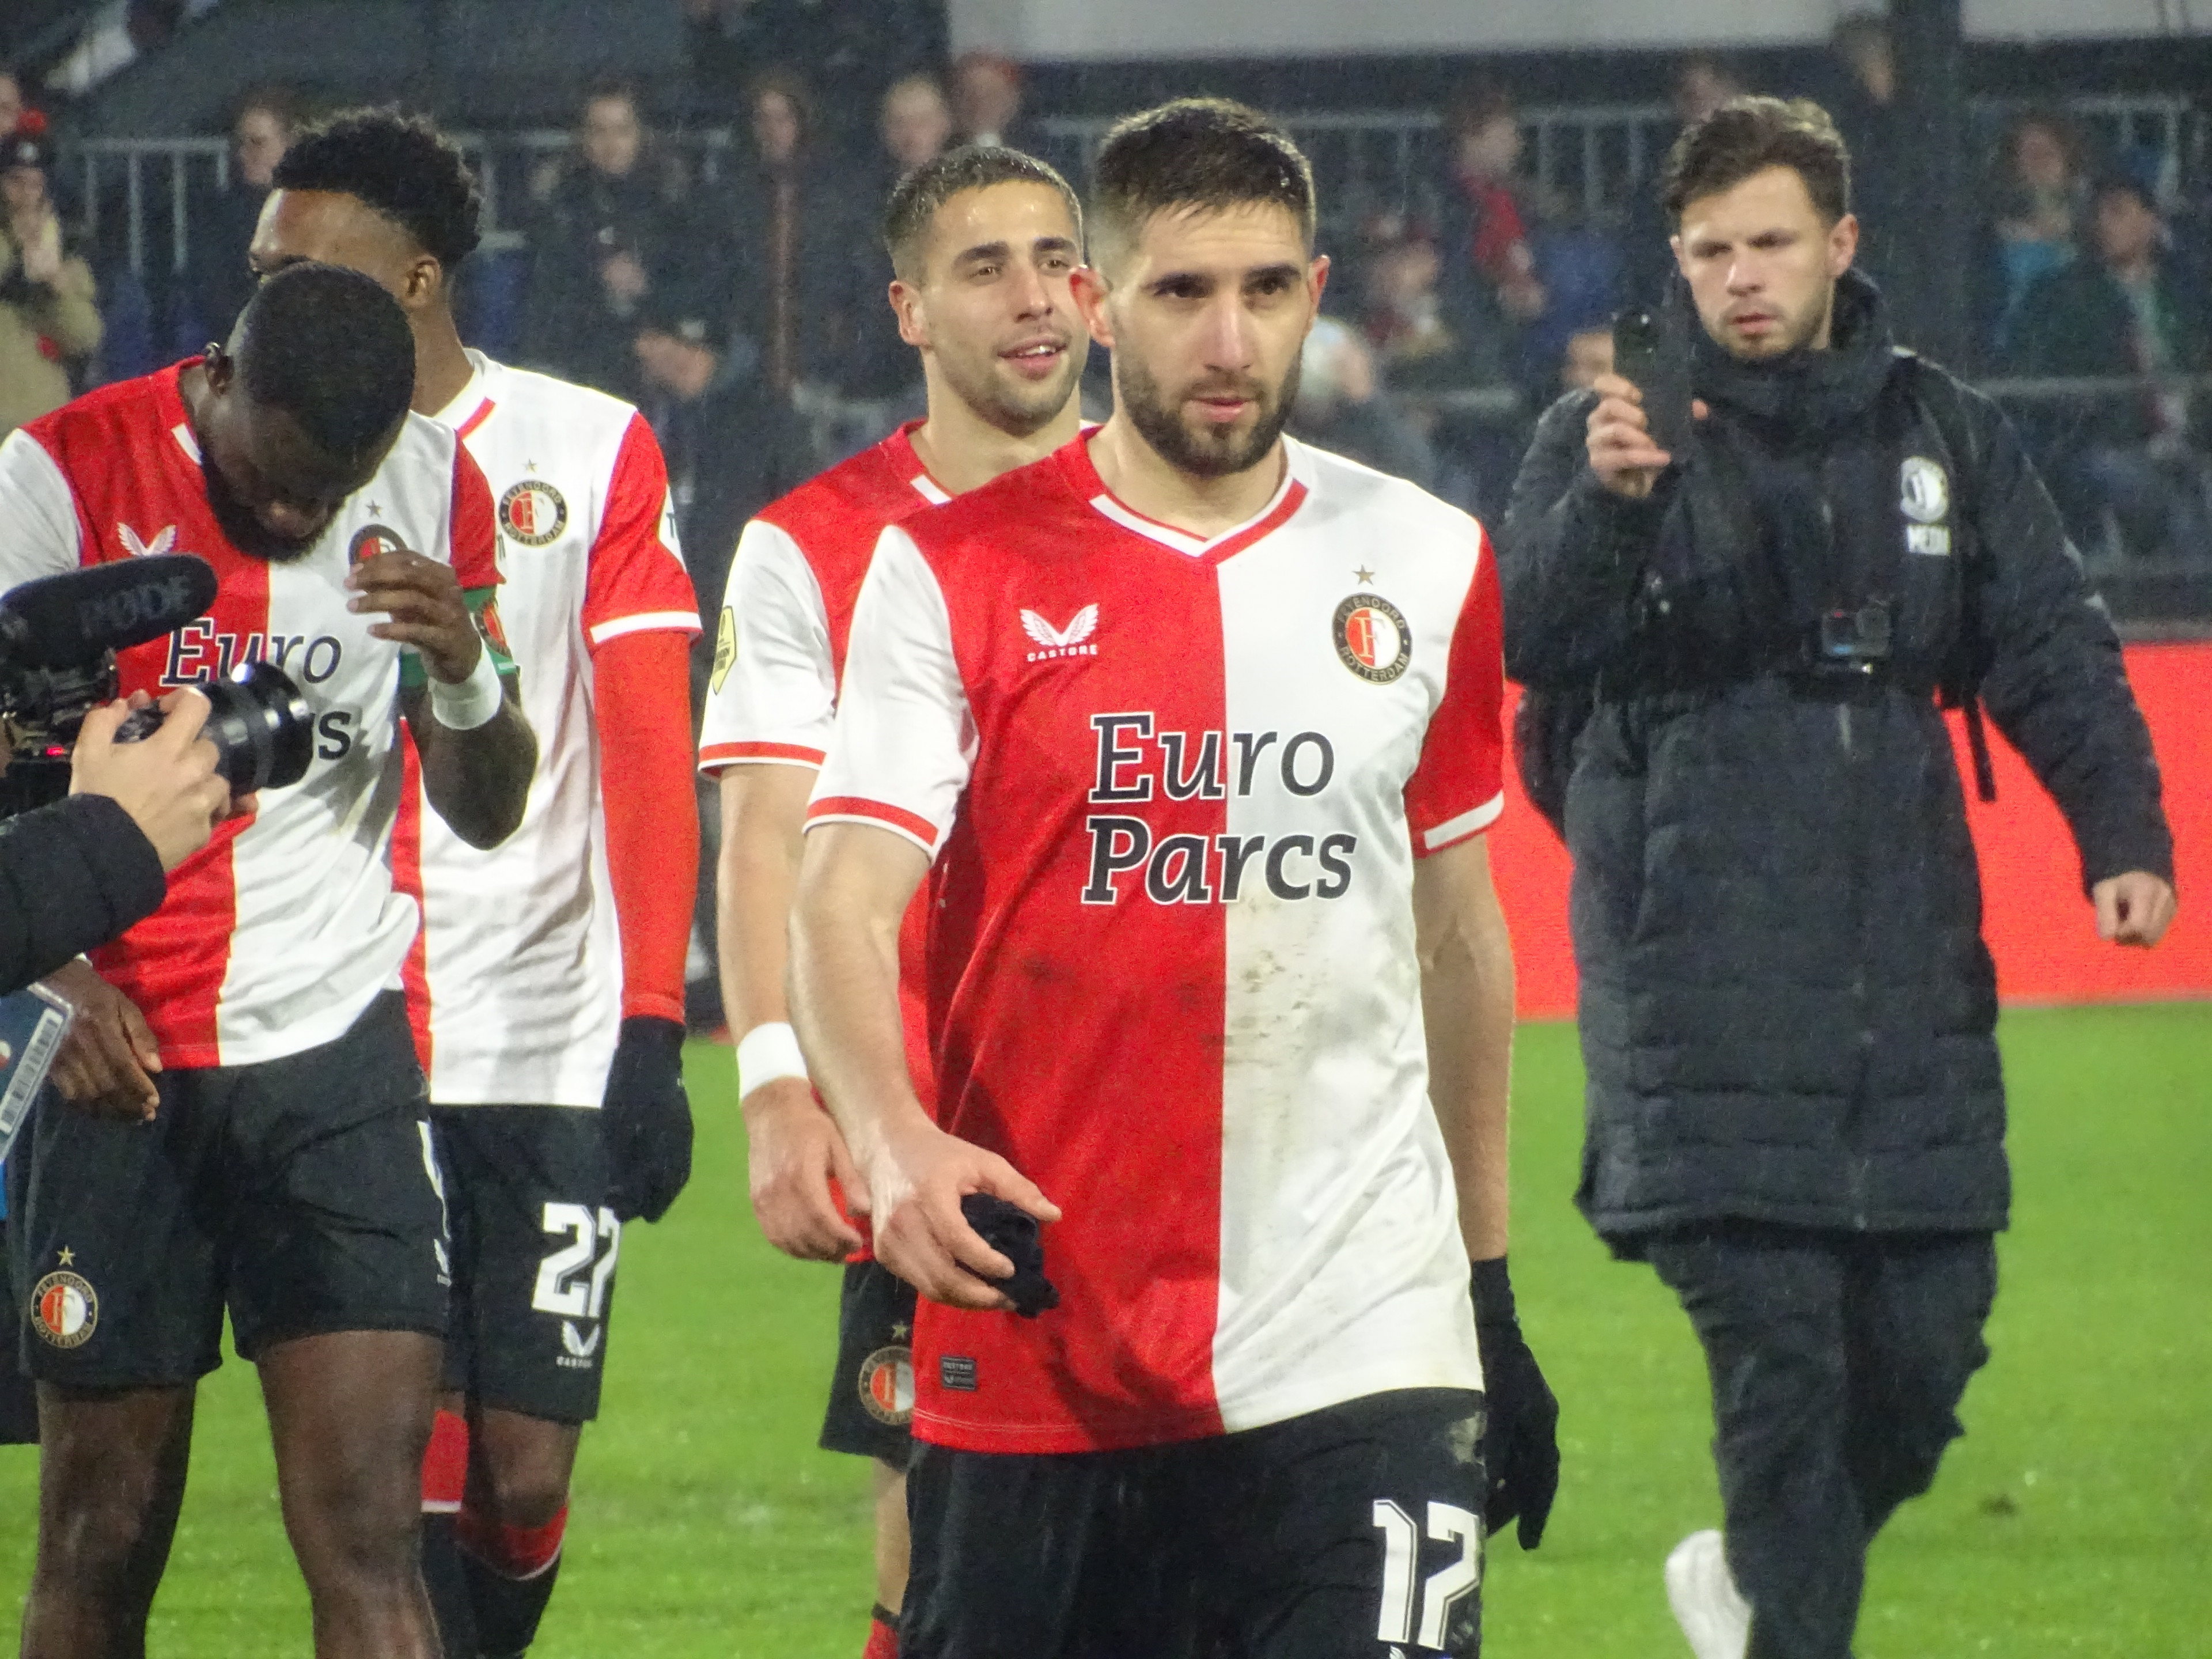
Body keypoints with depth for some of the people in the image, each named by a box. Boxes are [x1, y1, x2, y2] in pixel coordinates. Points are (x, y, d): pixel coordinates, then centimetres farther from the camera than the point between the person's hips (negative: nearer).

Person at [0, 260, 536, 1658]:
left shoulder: (432, 487, 4)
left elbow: (487, 813, 11)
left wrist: (465, 672, -10)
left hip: (341, 1052, 1)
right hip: (117, 1057, -1)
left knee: (369, 1535, -9)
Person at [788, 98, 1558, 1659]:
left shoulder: (1425, 566, 10)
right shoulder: (958, 573, 1)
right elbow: (844, 906, -9)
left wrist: (1495, 1291, 21)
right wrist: (891, 1139, -29)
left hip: (1359, 1349, 1)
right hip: (1033, 1346, -1)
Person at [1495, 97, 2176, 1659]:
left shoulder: (1943, 434, 13)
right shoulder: (1609, 433, 2)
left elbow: (2055, 652, 12)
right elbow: (1534, 641, -12)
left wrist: (2123, 833, -4)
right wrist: (1606, 502, -31)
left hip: (1912, 971, 4)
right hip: (1704, 978, -4)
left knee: (1928, 1340, 4)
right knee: (1778, 1345, -12)